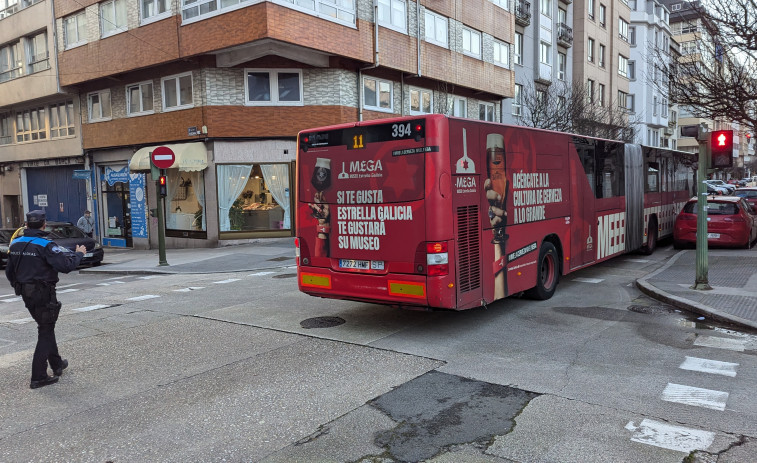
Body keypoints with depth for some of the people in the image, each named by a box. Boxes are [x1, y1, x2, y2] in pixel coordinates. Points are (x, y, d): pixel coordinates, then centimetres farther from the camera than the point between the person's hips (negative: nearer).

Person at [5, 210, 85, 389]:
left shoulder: (16, 244, 5)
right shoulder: (45, 245, -19)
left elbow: (9, 271, 13)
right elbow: (65, 265, -27)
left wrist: (18, 287, 27)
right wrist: (78, 254, -9)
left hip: (26, 294, 8)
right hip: (43, 294, -8)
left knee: (46, 328, 22)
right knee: (45, 332, 1)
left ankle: (56, 364, 34)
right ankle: (38, 377, 0)